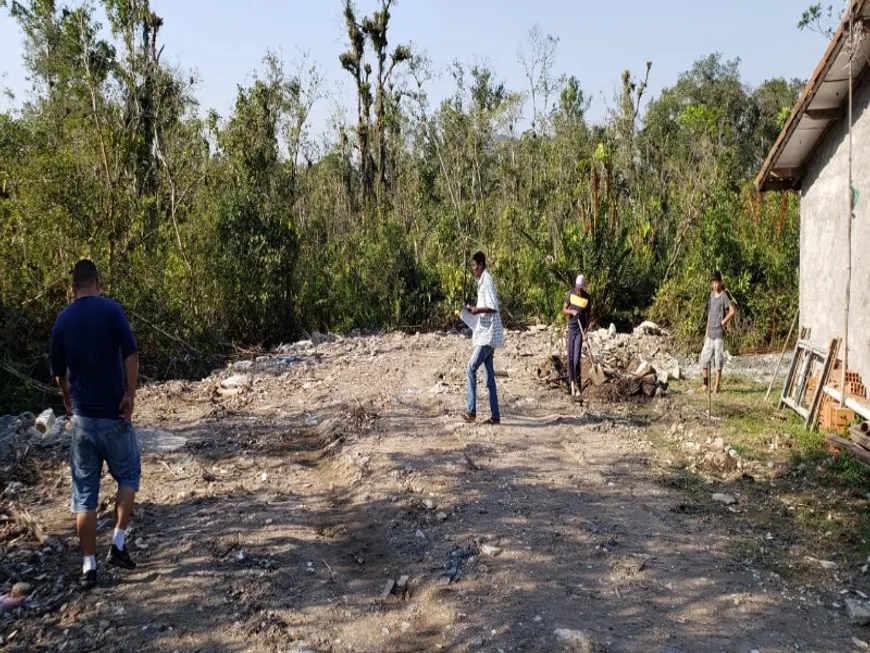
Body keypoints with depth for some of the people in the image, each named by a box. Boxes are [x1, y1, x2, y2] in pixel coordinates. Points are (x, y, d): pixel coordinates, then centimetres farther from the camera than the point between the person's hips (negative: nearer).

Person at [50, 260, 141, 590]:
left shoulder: (62, 320, 5)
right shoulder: (112, 310, -7)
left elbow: (58, 373, 13)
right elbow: (131, 354, -18)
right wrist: (130, 394, -9)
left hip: (82, 417, 3)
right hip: (113, 414, -3)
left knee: (84, 494, 8)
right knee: (128, 476, 18)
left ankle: (88, 566, 10)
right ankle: (118, 545, 9)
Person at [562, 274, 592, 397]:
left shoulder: (588, 298, -6)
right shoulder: (571, 293, 0)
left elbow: (588, 317, -1)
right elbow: (564, 310, 5)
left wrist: (585, 331, -14)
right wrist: (572, 311, -16)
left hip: (580, 330, -3)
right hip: (571, 328, 3)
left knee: (576, 359, -10)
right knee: (570, 358, 3)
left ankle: (578, 385, -3)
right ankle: (572, 383, 14)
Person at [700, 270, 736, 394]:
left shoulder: (724, 296, -9)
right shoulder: (711, 295, 13)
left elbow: (732, 311, -18)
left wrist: (723, 321, -9)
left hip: (719, 333, -7)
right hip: (710, 333, 7)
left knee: (718, 360, -3)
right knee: (704, 357, 8)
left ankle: (716, 387, 1)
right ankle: (706, 383, 21)